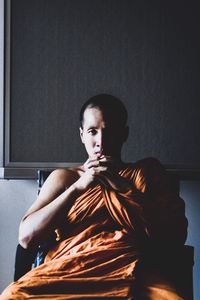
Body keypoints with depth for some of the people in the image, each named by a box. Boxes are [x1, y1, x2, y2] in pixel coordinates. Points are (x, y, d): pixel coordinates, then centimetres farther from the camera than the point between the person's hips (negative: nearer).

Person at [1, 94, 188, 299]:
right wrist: (78, 186, 1)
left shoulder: (147, 172, 19)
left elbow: (177, 236, 5)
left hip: (129, 274, -1)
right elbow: (26, 236, 7)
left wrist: (124, 187, -1)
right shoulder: (63, 177, 21)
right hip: (68, 271, 2)